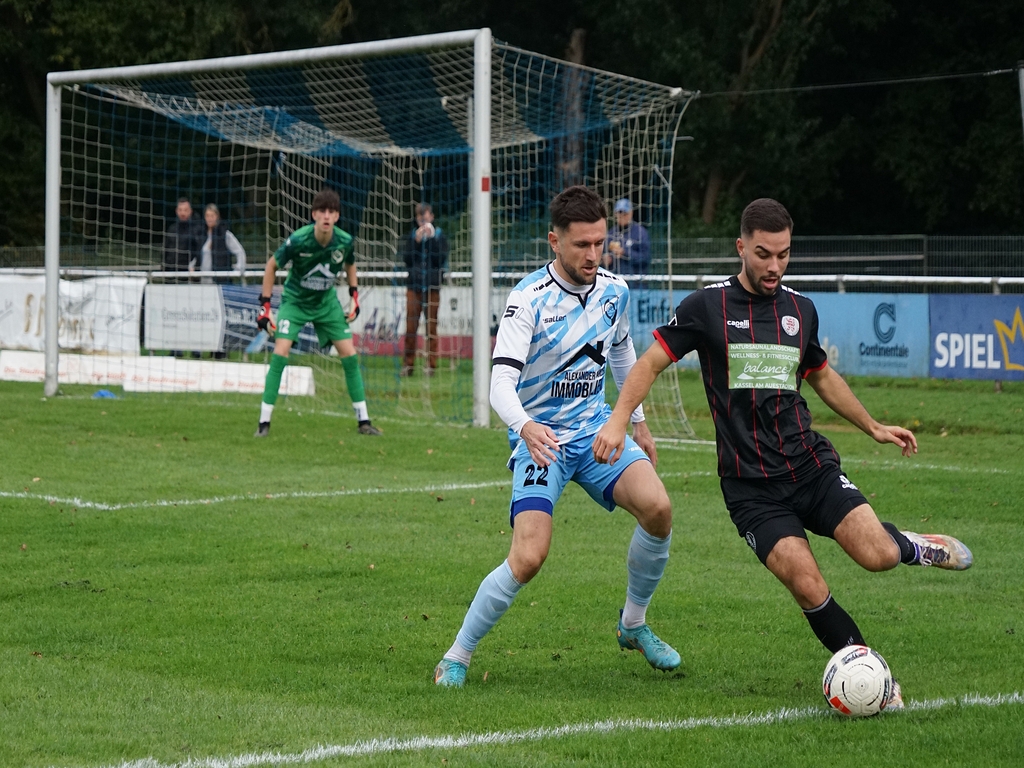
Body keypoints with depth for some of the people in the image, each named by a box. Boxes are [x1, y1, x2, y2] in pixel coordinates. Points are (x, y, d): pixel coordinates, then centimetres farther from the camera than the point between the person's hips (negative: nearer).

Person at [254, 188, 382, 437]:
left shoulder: (345, 241, -17)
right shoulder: (298, 240, -27)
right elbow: (271, 266, -11)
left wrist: (354, 297, 2)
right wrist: (264, 306, -12)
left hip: (327, 302, 3)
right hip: (295, 301, -3)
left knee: (349, 354, -2)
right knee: (280, 352, -19)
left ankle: (363, 421, 9)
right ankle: (264, 422, -12)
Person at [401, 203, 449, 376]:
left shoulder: (439, 236, 3)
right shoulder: (412, 236, 8)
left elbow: (441, 259, -9)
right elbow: (406, 258, -1)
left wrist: (431, 239, -14)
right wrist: (416, 241, -11)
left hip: (432, 287, -1)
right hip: (414, 285, 1)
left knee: (431, 326, 0)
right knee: (411, 325, -2)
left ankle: (431, 363, 3)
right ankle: (408, 363, 2)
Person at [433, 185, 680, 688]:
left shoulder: (614, 292, 1)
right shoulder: (529, 298, -17)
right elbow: (501, 382, -25)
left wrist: (638, 420, 27)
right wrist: (525, 427, -44)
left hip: (596, 428, 5)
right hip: (540, 438, -5)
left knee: (657, 509, -21)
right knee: (529, 557, -22)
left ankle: (634, 625, 4)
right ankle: (457, 657, -2)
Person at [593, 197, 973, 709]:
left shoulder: (801, 310, 10)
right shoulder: (707, 307, -3)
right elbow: (652, 362, 0)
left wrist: (873, 427, 30)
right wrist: (618, 421, -14)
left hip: (811, 467, 3)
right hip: (751, 488, -3)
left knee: (877, 556, -17)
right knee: (809, 588, -18)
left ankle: (913, 547, 21)